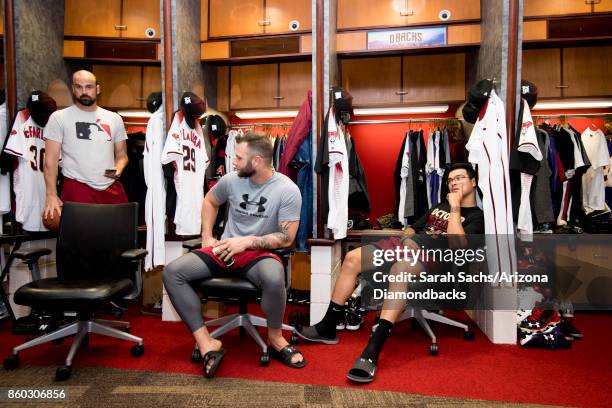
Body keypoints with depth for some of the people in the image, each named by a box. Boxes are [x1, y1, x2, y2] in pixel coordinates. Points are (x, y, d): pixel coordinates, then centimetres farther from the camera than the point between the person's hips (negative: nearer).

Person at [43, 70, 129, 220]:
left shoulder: (114, 118, 12)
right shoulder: (59, 118, 2)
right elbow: (51, 160, 0)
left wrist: (118, 169, -6)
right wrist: (51, 195, -7)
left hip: (113, 188, 3)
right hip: (77, 188, -3)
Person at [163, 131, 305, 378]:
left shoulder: (287, 190, -12)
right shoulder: (231, 179, 0)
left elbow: (286, 238, -12)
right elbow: (210, 201, 20)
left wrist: (247, 241, -19)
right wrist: (207, 238, 9)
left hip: (260, 252, -4)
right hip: (225, 249, 4)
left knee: (274, 278, -39)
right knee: (172, 272, -16)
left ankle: (275, 339, -8)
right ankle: (206, 344, -16)